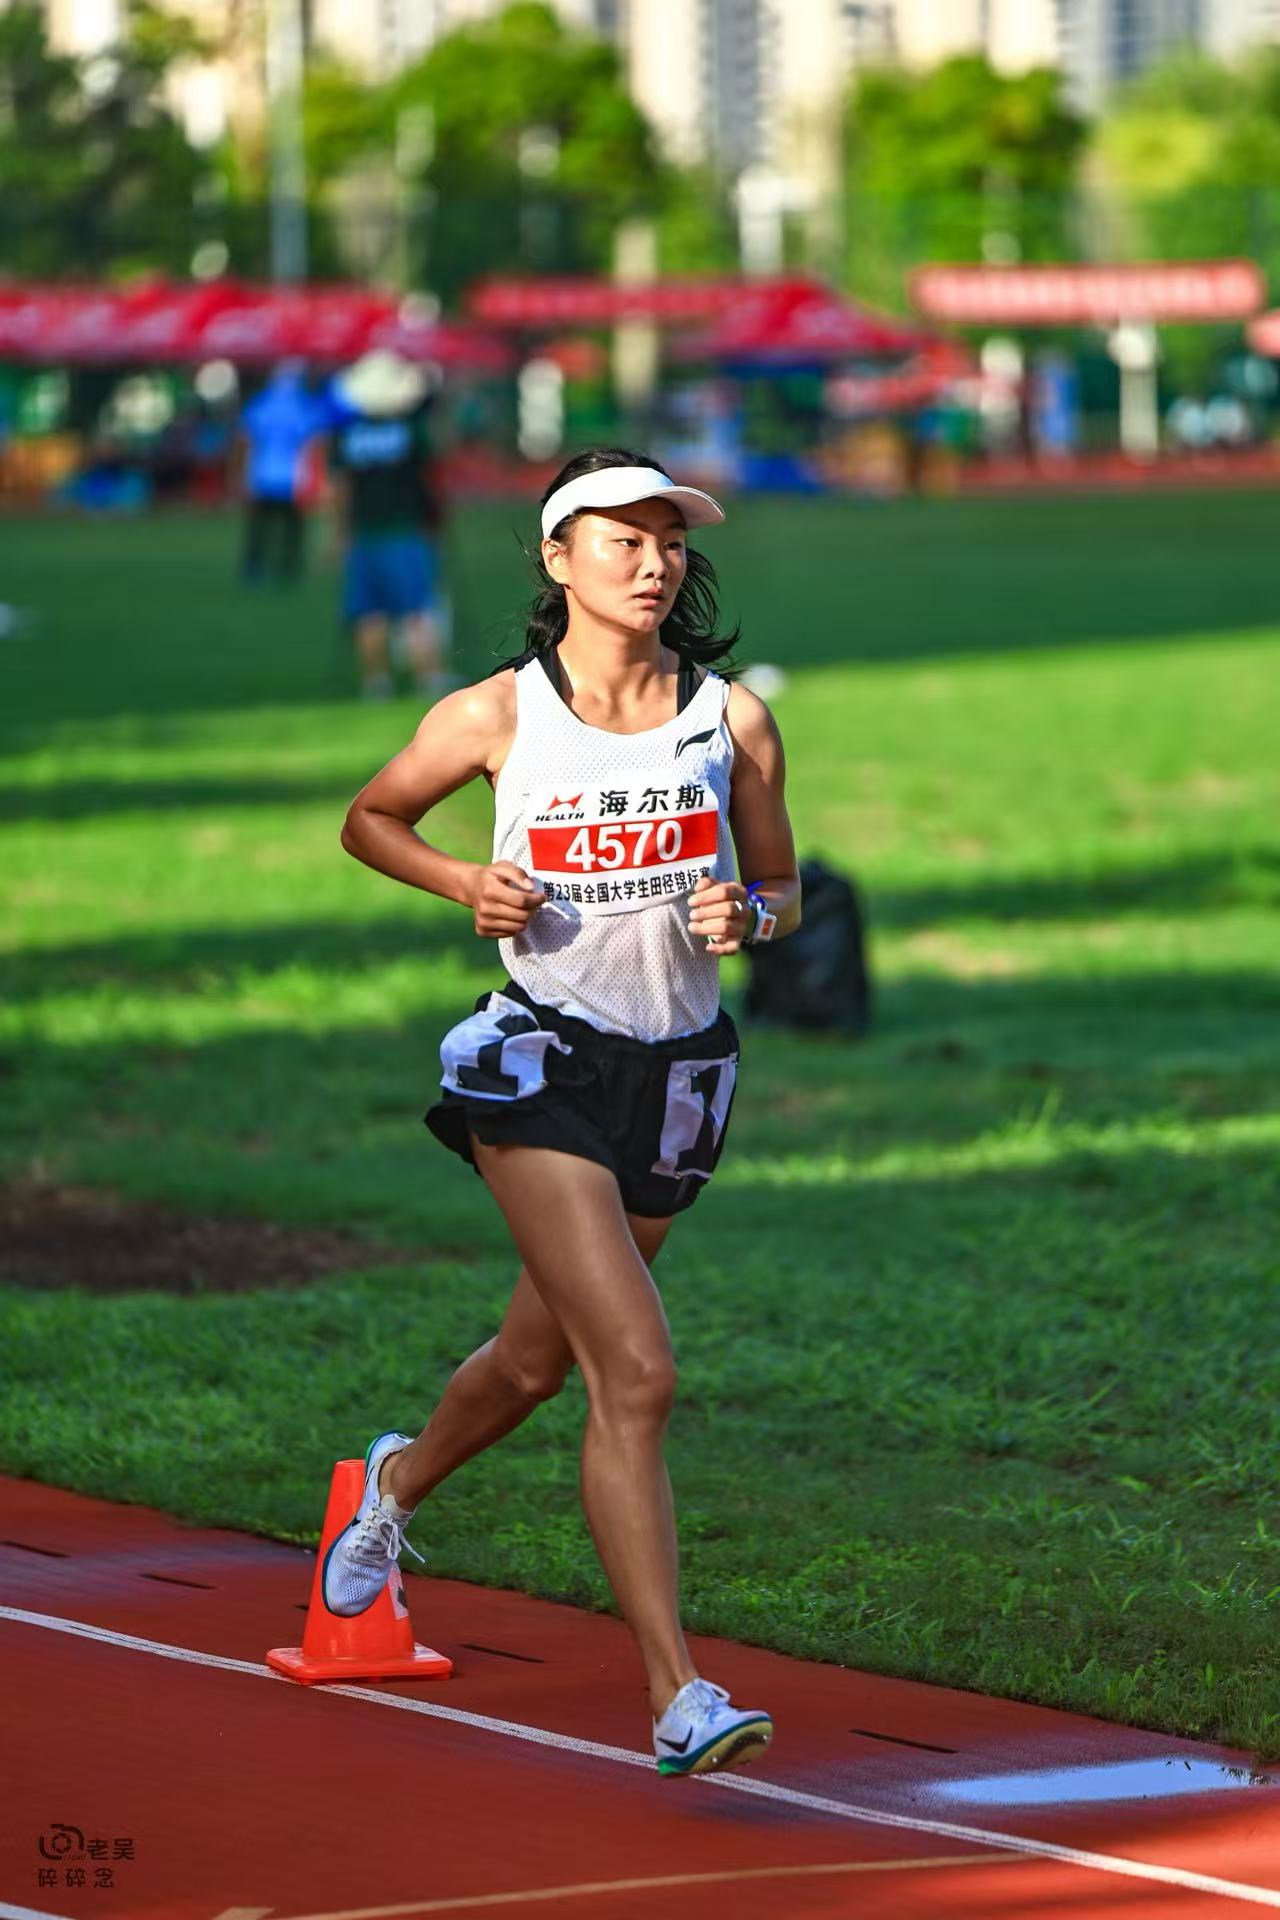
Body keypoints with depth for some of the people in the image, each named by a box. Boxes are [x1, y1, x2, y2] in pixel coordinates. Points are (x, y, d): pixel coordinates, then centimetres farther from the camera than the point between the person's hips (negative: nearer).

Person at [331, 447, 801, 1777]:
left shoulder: (732, 721, 2)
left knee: (540, 1358, 20)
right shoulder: (498, 715, -5)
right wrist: (465, 882, -8)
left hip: (677, 1070, 4)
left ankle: (402, 1479, 54)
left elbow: (783, 888, 13)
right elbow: (370, 821, 11)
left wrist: (749, 914, -10)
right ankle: (678, 1702, -19)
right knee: (635, 1372, -18)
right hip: (545, 1060, -4)